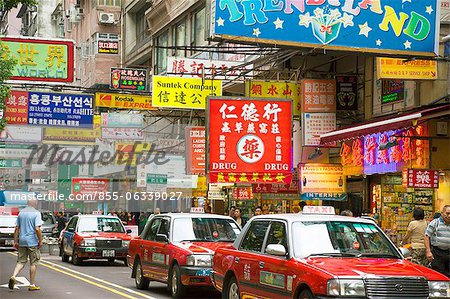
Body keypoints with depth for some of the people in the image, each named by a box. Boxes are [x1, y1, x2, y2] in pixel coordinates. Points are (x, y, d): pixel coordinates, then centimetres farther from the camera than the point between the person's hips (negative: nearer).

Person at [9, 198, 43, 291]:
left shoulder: (21, 212, 9)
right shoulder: (36, 213, -9)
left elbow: (17, 228, 10)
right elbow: (37, 229, -17)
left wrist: (16, 241, 14)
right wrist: (40, 241, -9)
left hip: (22, 241, 5)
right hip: (32, 241, -5)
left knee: (21, 261, 11)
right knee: (33, 263, 5)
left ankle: (13, 277, -13)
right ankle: (32, 285, 9)